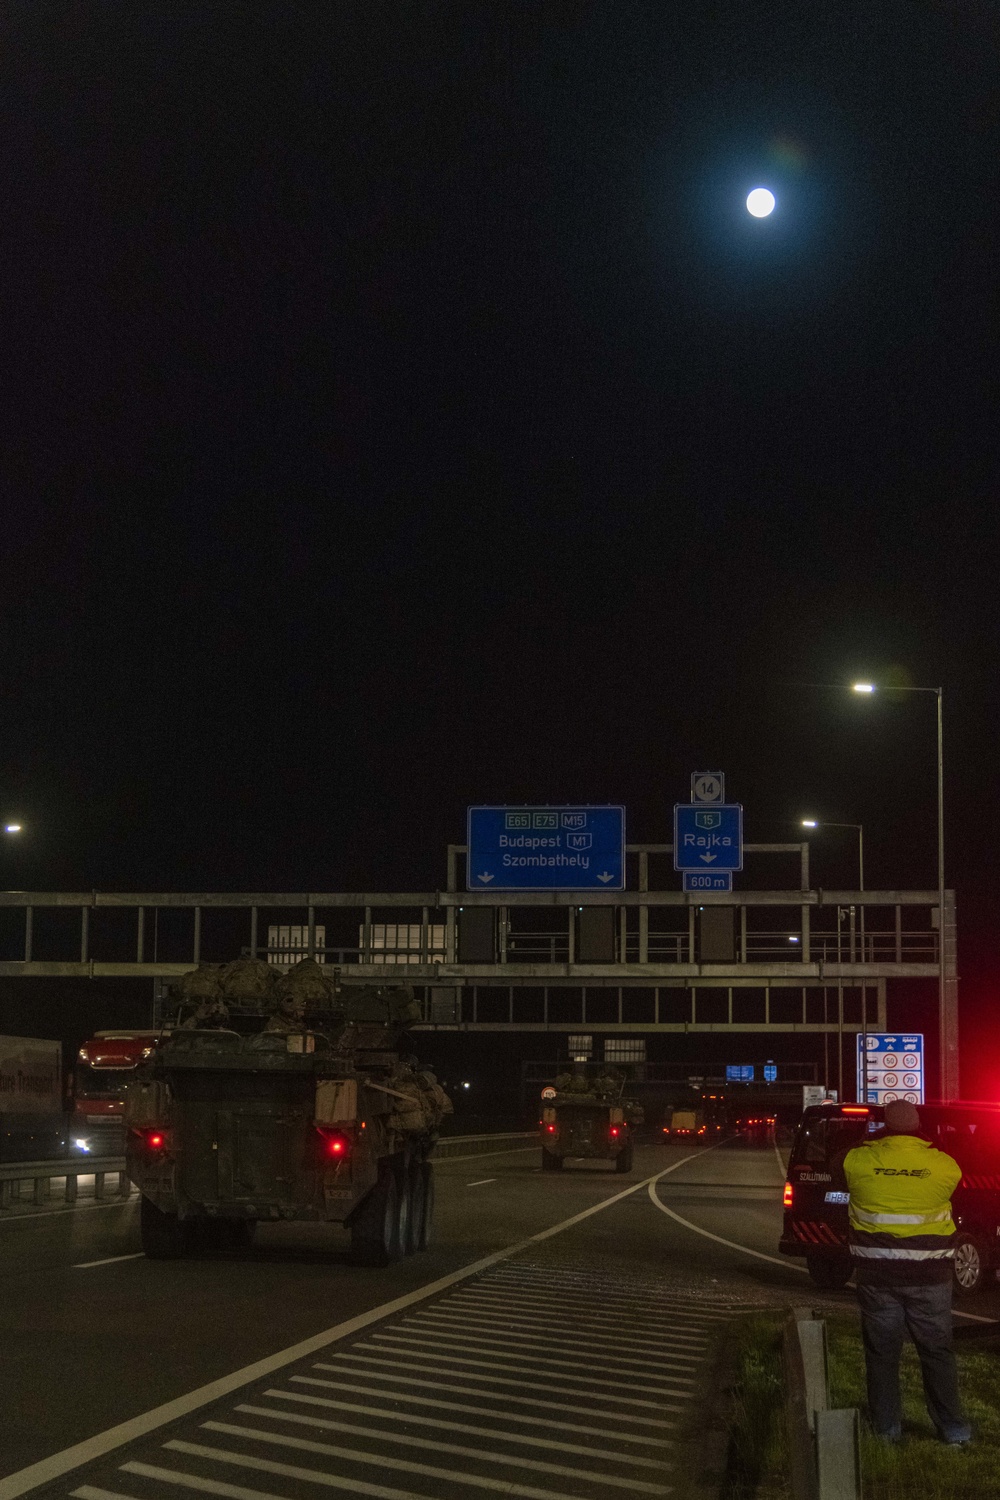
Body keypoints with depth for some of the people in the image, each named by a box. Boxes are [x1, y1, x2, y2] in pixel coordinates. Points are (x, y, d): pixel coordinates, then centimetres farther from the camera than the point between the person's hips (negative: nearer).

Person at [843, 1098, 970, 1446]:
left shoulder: (858, 1160, -10)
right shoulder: (944, 1165, -9)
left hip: (877, 1276, 0)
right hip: (930, 1276, 0)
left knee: (881, 1351, 11)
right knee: (937, 1351, 12)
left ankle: (887, 1427, 15)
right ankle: (952, 1427, 15)